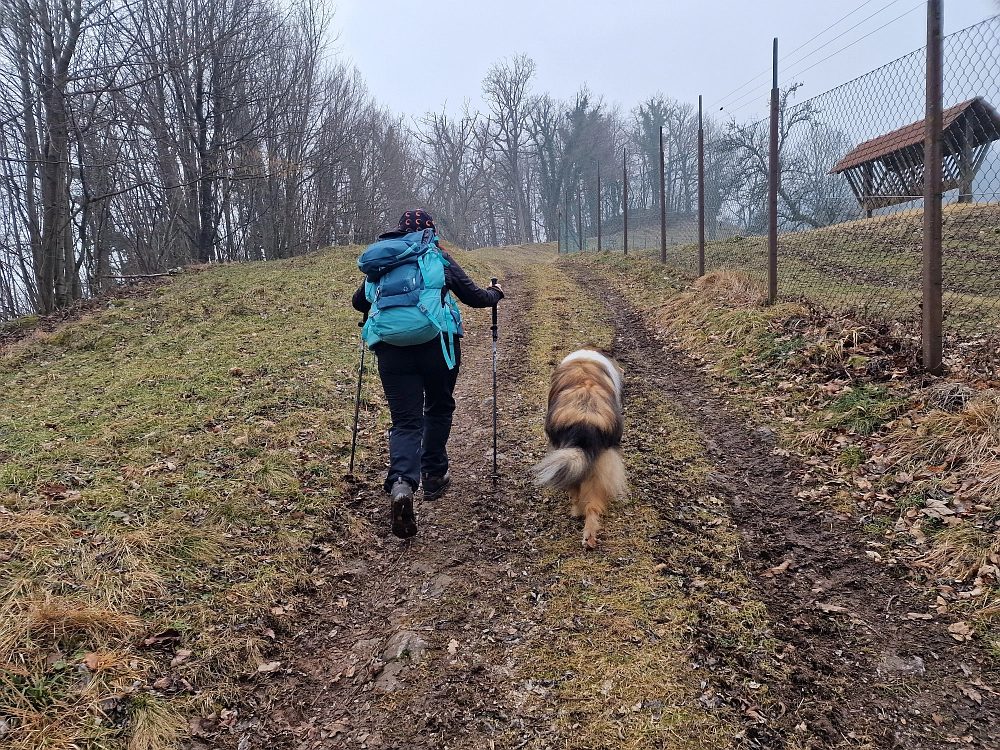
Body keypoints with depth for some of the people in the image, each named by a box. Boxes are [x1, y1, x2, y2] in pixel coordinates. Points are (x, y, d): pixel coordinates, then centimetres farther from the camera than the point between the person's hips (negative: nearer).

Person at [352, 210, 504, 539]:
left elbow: (359, 302, 21)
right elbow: (473, 296, 11)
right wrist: (495, 292, 33)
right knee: (439, 408, 23)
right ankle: (433, 475, 29)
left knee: (405, 421, 2)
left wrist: (379, 308, 44)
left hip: (392, 348, 1)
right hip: (438, 345, -1)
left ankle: (401, 483, -23)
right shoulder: (441, 258, 8)